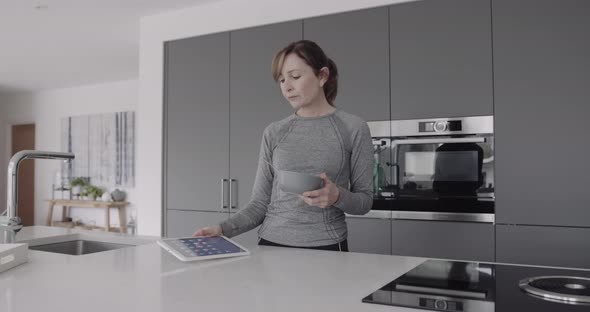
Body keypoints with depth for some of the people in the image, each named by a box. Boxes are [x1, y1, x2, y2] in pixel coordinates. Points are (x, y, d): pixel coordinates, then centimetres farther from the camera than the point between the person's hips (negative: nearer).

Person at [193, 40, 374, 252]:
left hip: (325, 247, -2)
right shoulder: (274, 133, 4)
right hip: (272, 243, 2)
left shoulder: (353, 128, -4)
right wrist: (223, 229, -11)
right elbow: (260, 202, 3)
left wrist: (338, 196, -19)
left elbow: (365, 200, 0)